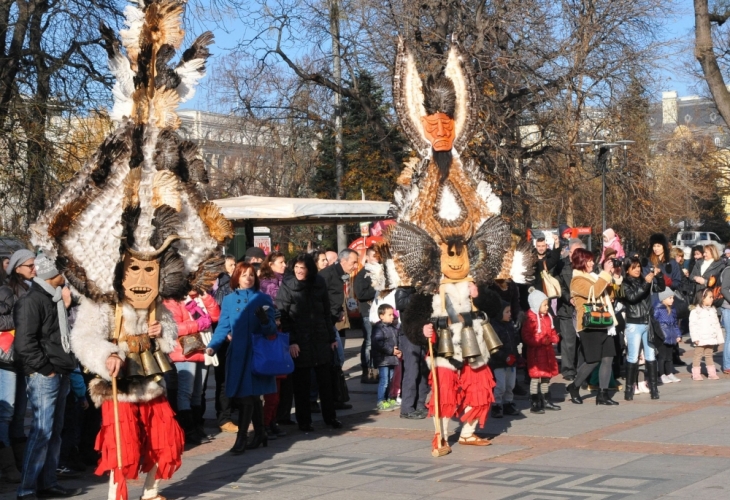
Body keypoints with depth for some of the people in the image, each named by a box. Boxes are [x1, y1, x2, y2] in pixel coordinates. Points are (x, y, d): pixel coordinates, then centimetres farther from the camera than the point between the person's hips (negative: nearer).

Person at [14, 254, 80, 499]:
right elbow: (24, 343, -18)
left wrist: (66, 307, 9)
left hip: (60, 375, 9)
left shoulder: (56, 300, 17)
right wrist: (45, 368, -13)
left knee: (55, 431, 12)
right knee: (41, 431, -11)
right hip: (43, 376, -9)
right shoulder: (32, 301, -12)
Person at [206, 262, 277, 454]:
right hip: (237, 353, 2)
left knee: (247, 396, -6)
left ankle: (241, 438, -3)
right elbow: (223, 327, 3)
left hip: (257, 353, -2)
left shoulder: (263, 299, 2)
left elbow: (271, 329, -2)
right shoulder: (229, 300, 9)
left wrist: (265, 320, -25)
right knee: (251, 396, 9)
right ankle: (260, 434, 22)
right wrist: (212, 346, -12)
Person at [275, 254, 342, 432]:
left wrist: (331, 337, 10)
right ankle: (304, 420, 13)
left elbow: (327, 312, 11)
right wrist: (290, 341, -16)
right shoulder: (287, 286, -5)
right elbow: (282, 316, -9)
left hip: (320, 339, 3)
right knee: (302, 383, 3)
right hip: (299, 342, -3)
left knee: (325, 380, 10)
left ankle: (330, 417, 22)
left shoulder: (319, 283, 5)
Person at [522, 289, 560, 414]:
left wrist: (554, 338, 0)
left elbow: (552, 332, 22)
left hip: (547, 351, 8)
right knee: (535, 378, -5)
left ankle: (546, 401, 28)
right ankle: (534, 404, -1)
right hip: (536, 353, -8)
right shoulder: (531, 319, -15)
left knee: (546, 376, 16)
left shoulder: (548, 317, 11)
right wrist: (541, 341, -25)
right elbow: (526, 337, -20)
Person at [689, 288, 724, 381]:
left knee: (709, 355, 13)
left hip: (711, 339, 6)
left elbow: (716, 324, 16)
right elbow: (693, 325, -14)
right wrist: (695, 338, -19)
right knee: (698, 355, -1)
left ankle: (712, 373, 17)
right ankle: (696, 374, 3)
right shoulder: (695, 311, -11)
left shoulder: (712, 310, 11)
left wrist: (719, 337, 13)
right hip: (701, 340, -6)